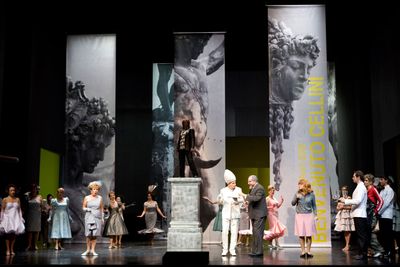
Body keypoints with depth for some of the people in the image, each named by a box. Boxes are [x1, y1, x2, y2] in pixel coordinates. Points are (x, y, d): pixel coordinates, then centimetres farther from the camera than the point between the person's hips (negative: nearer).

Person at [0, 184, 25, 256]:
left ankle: (12, 249, 8)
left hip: (16, 218, 2)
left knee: (14, 234, 0)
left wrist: (21, 218, 5)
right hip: (8, 218, -2)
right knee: (8, 234, -5)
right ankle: (8, 250, 0)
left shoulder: (17, 199, 8)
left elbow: (19, 210, 10)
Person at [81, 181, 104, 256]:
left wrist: (102, 217, 9)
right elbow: (83, 207, 8)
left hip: (98, 217, 1)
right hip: (89, 217, -1)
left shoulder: (100, 198, 8)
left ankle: (92, 250, 3)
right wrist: (88, 209, -12)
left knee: (95, 234, -2)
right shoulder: (87, 198, 5)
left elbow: (102, 208, 11)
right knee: (89, 234, -5)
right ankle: (88, 250, 4)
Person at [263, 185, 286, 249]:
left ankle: (271, 244, 15)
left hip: (275, 215, 8)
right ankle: (277, 244, -7)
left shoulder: (274, 198, 14)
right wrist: (271, 207, -24)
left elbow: (278, 206, 17)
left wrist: (281, 201, 5)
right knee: (276, 229, -12)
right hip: (271, 214, -8)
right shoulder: (267, 199, -9)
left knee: (273, 229, 9)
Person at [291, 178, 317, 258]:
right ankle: (303, 251, 8)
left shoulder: (311, 194, -1)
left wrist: (315, 215, 3)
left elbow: (314, 205, 7)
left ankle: (308, 251, 9)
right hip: (299, 216, 1)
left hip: (309, 215, -1)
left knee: (309, 234, -1)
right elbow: (293, 203, -1)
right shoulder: (298, 193, 0)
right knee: (301, 235, 0)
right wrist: (296, 197, -17)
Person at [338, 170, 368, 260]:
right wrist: (344, 203, 16)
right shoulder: (359, 187, 17)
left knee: (361, 235, -6)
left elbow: (358, 201, -22)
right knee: (361, 235, 11)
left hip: (359, 215, -10)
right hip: (358, 214, 10)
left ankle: (363, 254, -3)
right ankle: (362, 253, 16)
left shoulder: (361, 187, -13)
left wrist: (345, 201, -14)